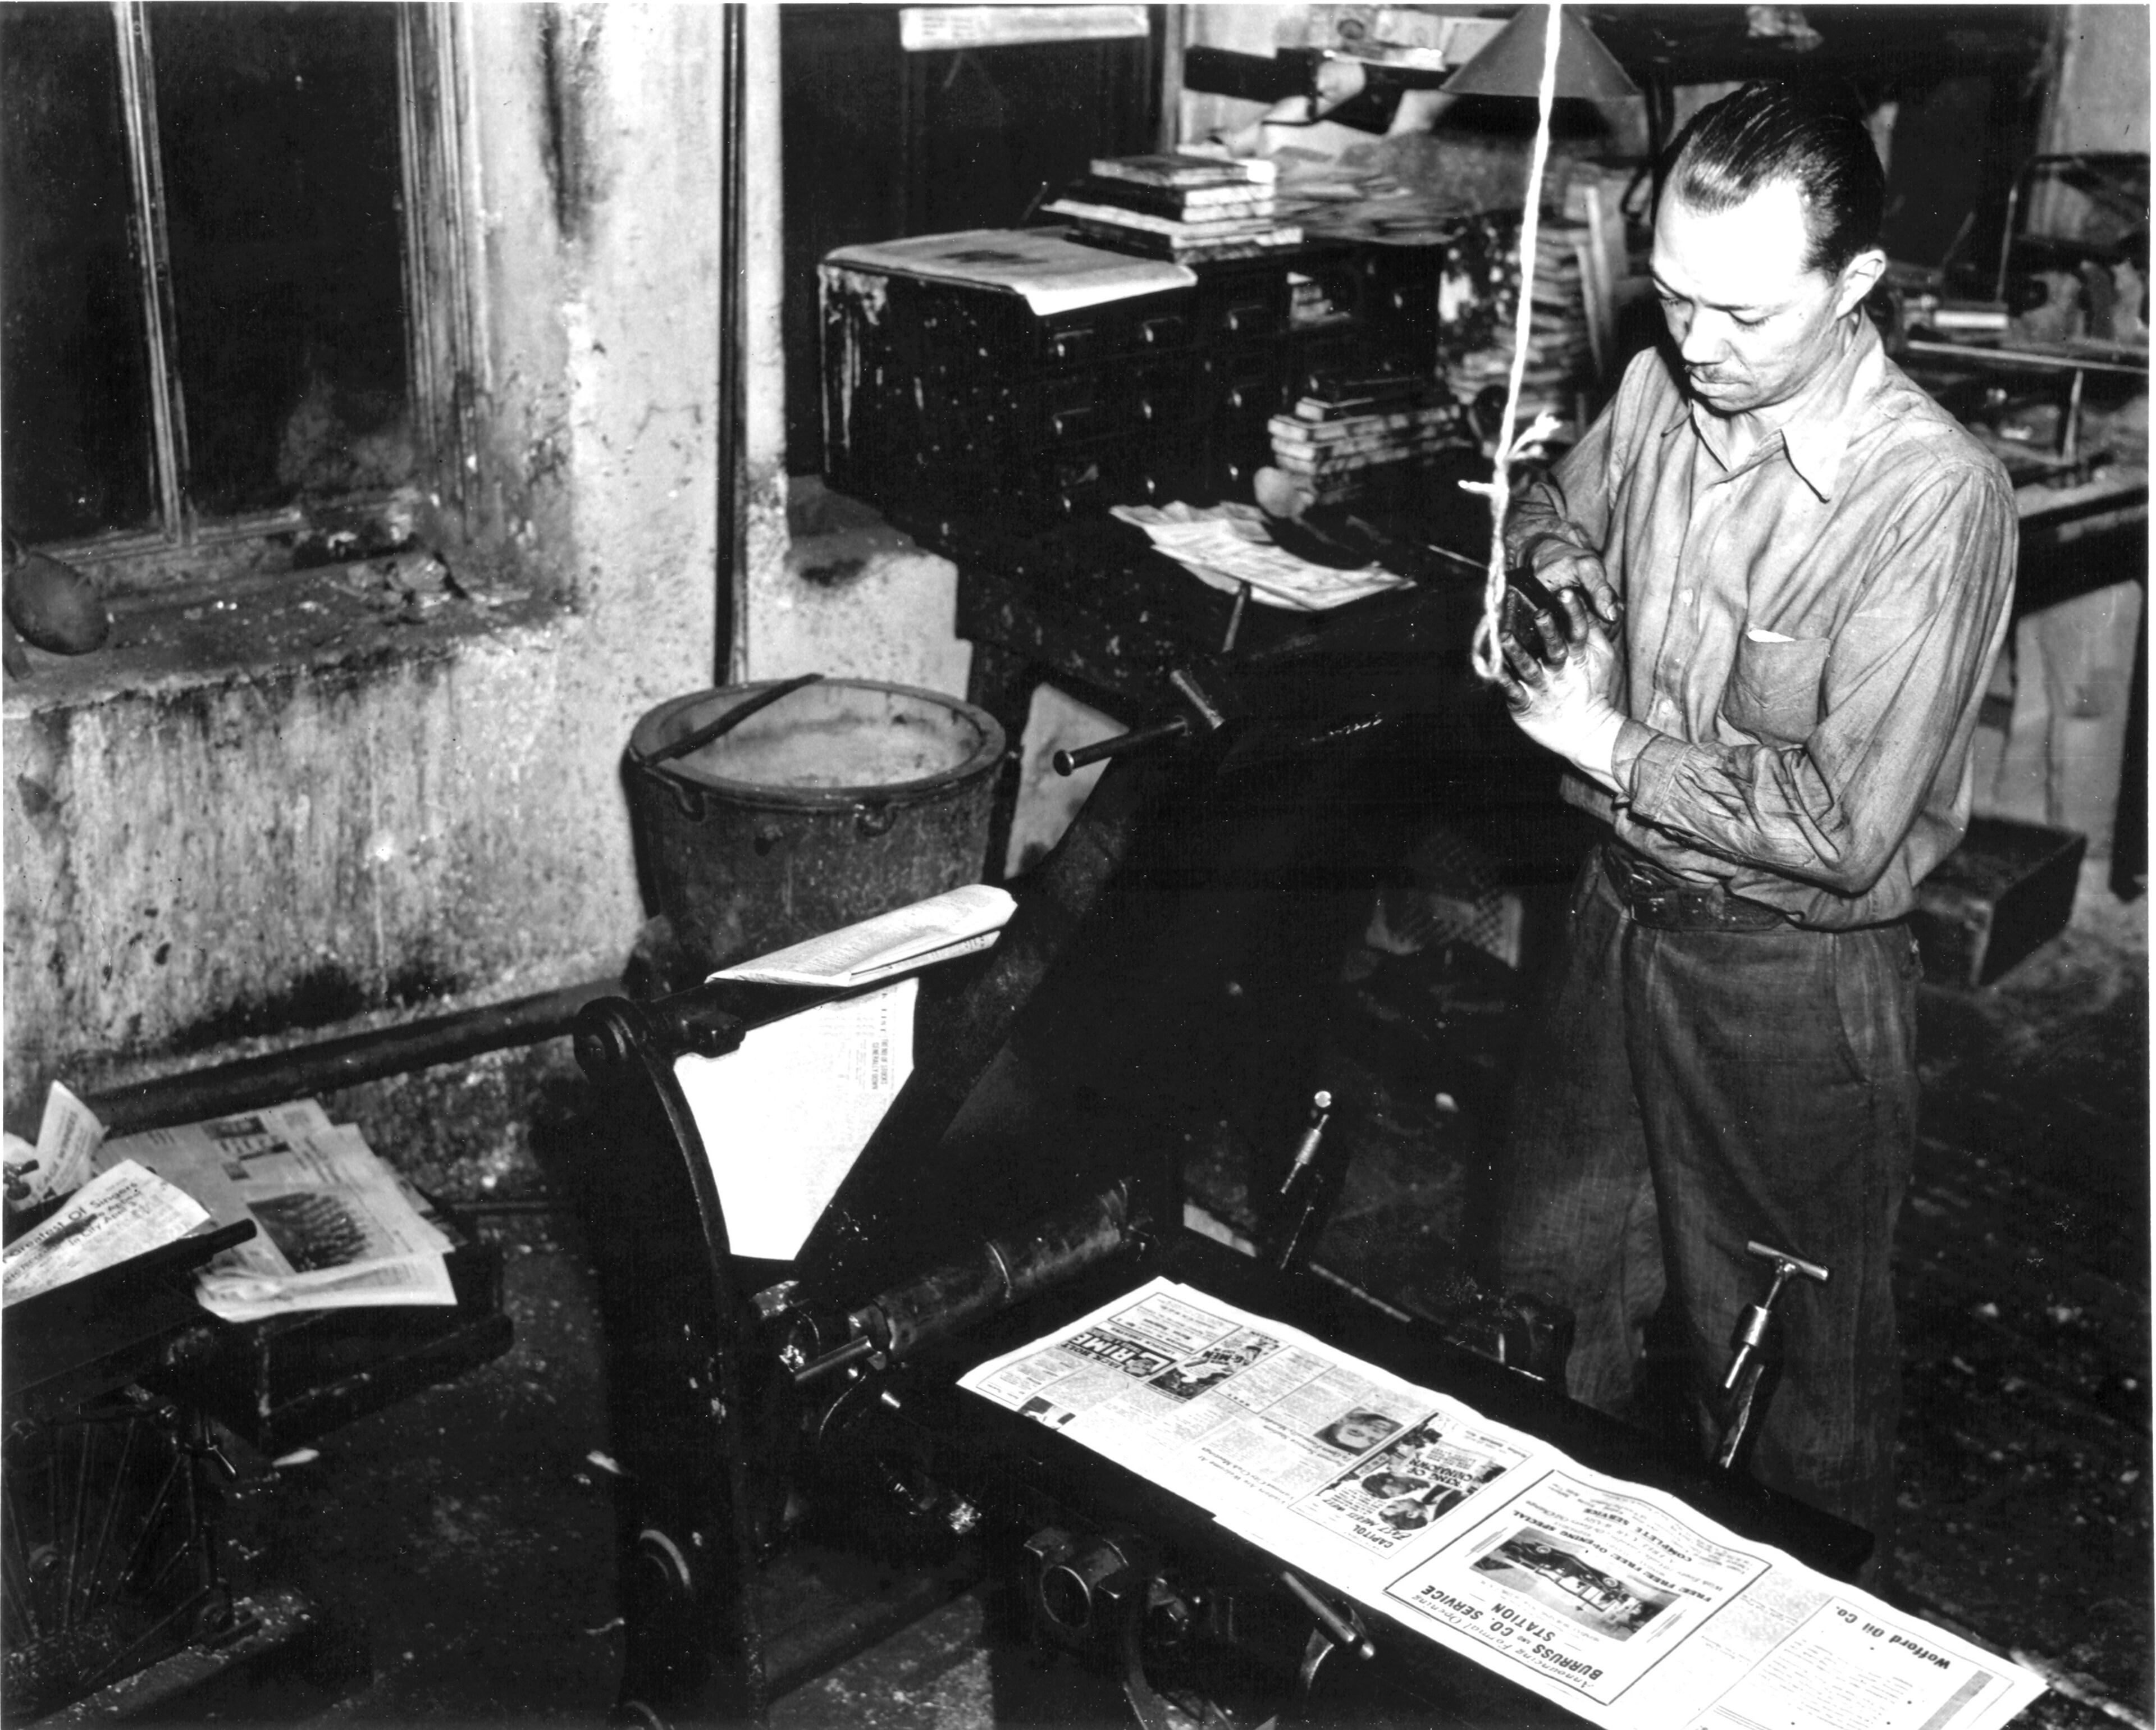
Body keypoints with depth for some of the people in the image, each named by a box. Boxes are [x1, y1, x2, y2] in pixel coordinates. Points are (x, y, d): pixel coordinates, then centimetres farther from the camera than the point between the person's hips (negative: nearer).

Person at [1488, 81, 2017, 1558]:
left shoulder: (1935, 498, -25)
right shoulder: (1663, 387, -5)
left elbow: (1845, 829, -25)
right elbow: (1564, 510, 19)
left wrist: (1611, 746, -18)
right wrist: (1560, 562, -5)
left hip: (1795, 978, -6)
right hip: (1625, 912, 7)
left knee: (1787, 1373, 12)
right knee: (1557, 1290, 22)